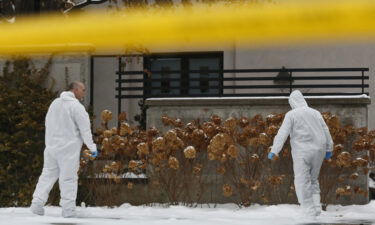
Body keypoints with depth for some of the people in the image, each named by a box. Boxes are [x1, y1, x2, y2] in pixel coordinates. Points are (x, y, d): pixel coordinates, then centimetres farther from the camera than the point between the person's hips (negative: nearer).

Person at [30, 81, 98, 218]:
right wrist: (92, 148, -5)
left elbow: (48, 124, 16)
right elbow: (85, 130, -12)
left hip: (51, 146, 6)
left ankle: (37, 203, 3)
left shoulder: (55, 103, 11)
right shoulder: (76, 106, -11)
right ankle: (68, 210, -1)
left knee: (48, 174, 11)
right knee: (68, 178, -2)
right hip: (69, 148, -6)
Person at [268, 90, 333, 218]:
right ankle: (316, 206, 7)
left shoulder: (291, 115, -5)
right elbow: (326, 132, 14)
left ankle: (310, 211, -6)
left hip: (302, 152, -5)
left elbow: (282, 134, -13)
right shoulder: (315, 113, 10)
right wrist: (329, 149, 24)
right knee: (313, 180, 19)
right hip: (318, 151, 5)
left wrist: (274, 151, -15)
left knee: (303, 183, -1)